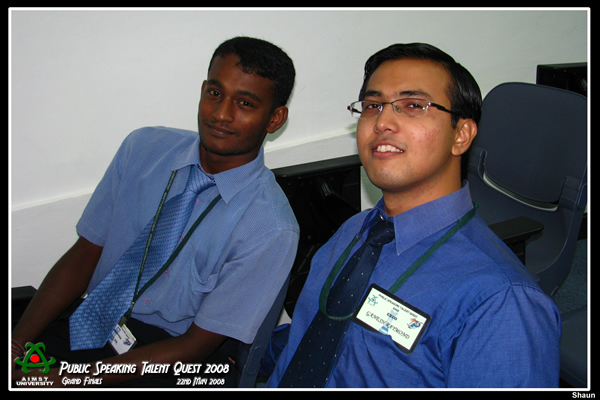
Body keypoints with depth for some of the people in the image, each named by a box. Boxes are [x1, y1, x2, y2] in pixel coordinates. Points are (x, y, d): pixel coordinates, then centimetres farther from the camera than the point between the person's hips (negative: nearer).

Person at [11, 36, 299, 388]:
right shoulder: (143, 148, -2)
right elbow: (84, 255, 1)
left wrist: (74, 380, -18)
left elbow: (196, 345, -13)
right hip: (87, 320, 5)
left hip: (162, 352, -4)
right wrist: (17, 344, -10)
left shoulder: (271, 229, -16)